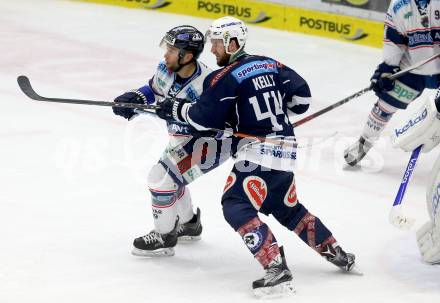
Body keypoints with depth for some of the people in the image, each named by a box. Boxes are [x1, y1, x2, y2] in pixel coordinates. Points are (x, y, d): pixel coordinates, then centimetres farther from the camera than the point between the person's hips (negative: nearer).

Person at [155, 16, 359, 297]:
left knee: (236, 206, -11)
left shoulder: (226, 78, -10)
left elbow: (203, 118, -11)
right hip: (286, 149, 9)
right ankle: (338, 255, 29)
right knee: (287, 208, 24)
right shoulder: (271, 65, 12)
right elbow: (302, 95, 13)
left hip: (258, 151, -9)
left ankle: (276, 269, -22)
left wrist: (176, 108, 6)